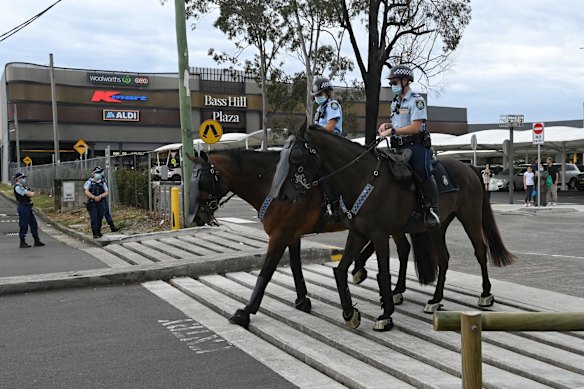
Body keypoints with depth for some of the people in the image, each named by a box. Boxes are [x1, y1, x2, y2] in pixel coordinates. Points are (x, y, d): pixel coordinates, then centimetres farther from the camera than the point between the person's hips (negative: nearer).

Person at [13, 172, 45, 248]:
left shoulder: (23, 187, 18)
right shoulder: (18, 187, -13)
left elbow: (32, 194, 16)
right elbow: (30, 194, -17)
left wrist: (31, 193, -5)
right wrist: (32, 193, 5)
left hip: (28, 208, 10)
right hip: (23, 207, -10)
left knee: (34, 224, 10)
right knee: (23, 225, -4)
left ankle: (37, 241, 14)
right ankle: (22, 243, 3)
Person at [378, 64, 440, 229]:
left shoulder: (417, 100, -8)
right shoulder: (395, 102, 18)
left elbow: (415, 127, -17)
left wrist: (392, 131, -20)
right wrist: (387, 125, 8)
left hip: (416, 145, -8)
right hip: (399, 147, 8)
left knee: (422, 171, -22)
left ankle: (433, 210, -18)